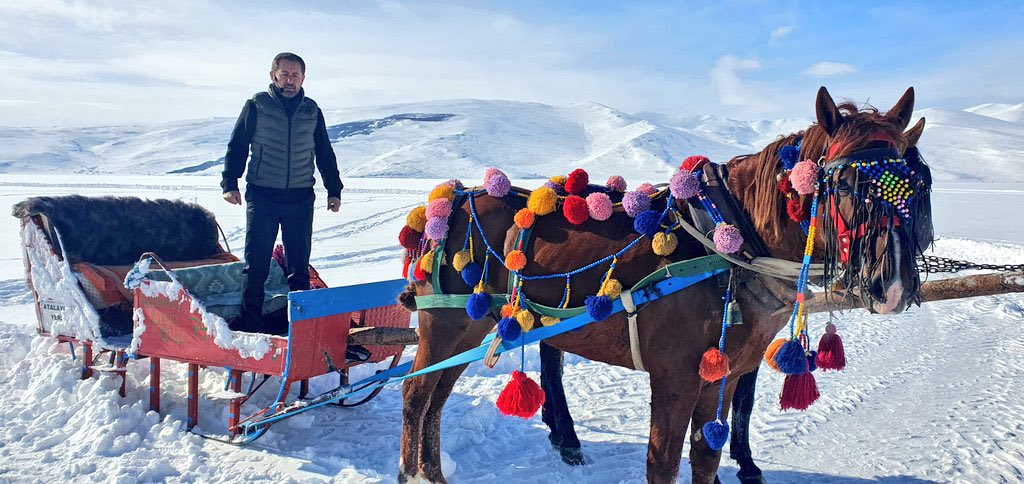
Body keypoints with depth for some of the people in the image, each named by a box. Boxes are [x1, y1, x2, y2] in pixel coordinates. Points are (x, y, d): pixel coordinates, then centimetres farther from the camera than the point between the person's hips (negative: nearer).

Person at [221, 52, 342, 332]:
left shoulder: (312, 111, 8)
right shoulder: (256, 106, 1)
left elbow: (325, 154, 15)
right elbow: (237, 147, 4)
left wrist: (334, 190, 12)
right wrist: (230, 183, -5)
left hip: (301, 199, 2)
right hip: (262, 196, -2)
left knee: (299, 263, 8)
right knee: (256, 262, 0)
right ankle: (249, 321, 10)